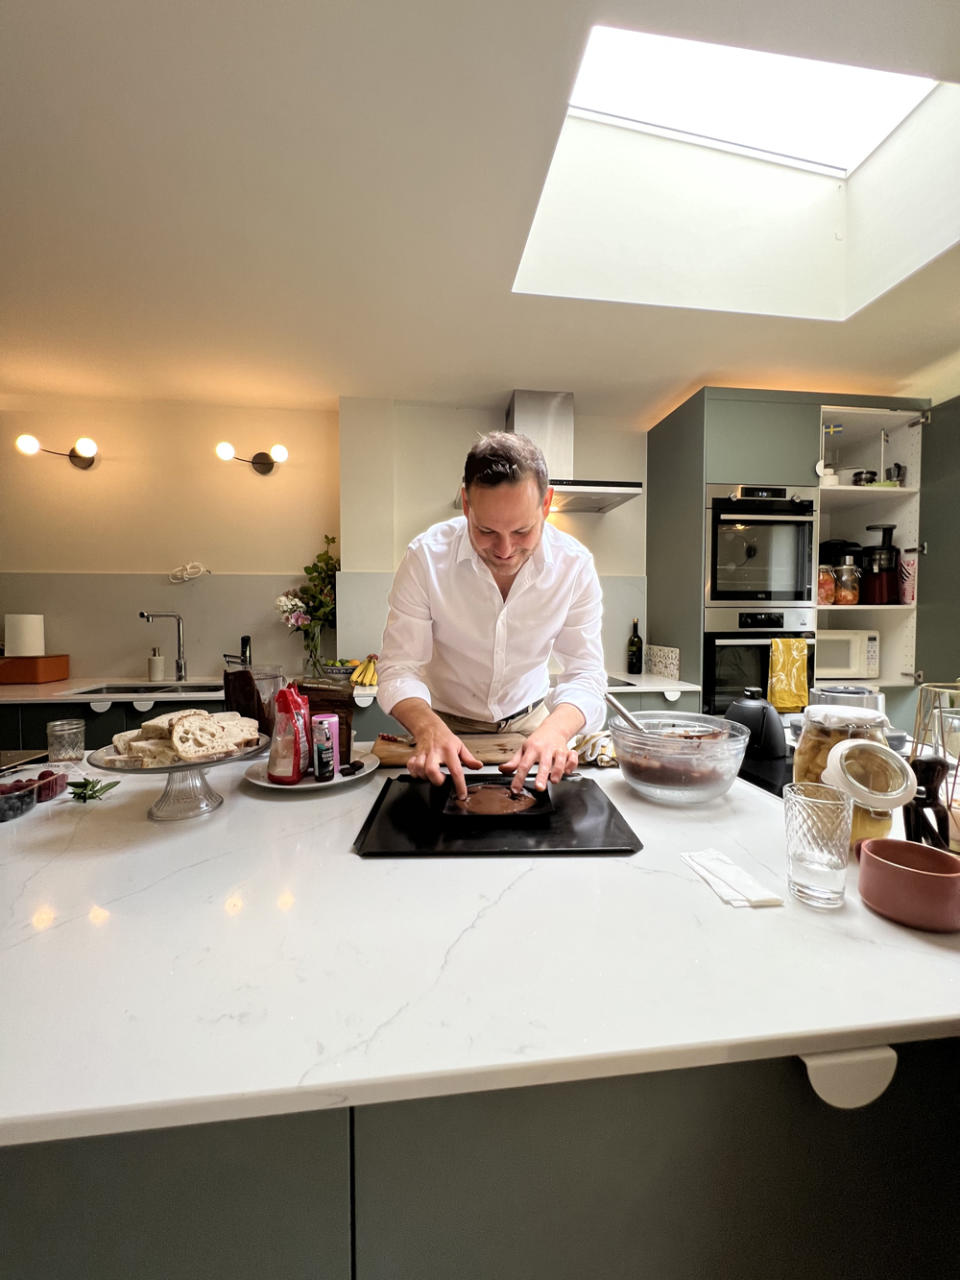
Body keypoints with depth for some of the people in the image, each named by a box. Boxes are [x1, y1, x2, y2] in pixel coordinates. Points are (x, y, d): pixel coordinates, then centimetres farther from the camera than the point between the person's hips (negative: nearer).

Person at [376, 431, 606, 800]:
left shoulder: (575, 565, -16)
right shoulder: (425, 557, -20)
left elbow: (584, 675, -16)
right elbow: (397, 669, -19)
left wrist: (555, 729, -38)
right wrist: (428, 727, -40)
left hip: (528, 723, 2)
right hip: (447, 726, -1)